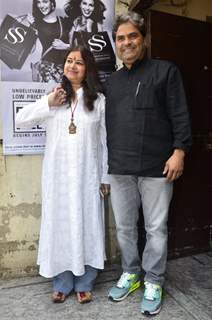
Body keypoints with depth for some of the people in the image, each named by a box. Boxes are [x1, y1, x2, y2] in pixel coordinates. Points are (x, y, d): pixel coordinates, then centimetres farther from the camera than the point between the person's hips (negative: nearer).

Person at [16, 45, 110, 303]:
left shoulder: (98, 99, 3)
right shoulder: (53, 96, 7)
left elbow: (104, 140, 3)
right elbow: (21, 120, 2)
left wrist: (105, 177, 1)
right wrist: (48, 104, -11)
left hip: (87, 175, -1)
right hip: (58, 175, 1)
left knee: (86, 224, 6)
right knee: (60, 225, 8)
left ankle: (84, 283, 23)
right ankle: (62, 283, 25)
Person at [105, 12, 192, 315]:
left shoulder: (165, 71, 3)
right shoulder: (113, 80, 17)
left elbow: (180, 116, -4)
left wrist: (179, 151, -13)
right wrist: (109, 160, 16)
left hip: (156, 167, -4)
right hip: (119, 169, 5)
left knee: (156, 229, 6)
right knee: (124, 227, 14)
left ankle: (153, 282, 25)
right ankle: (130, 274, 34)